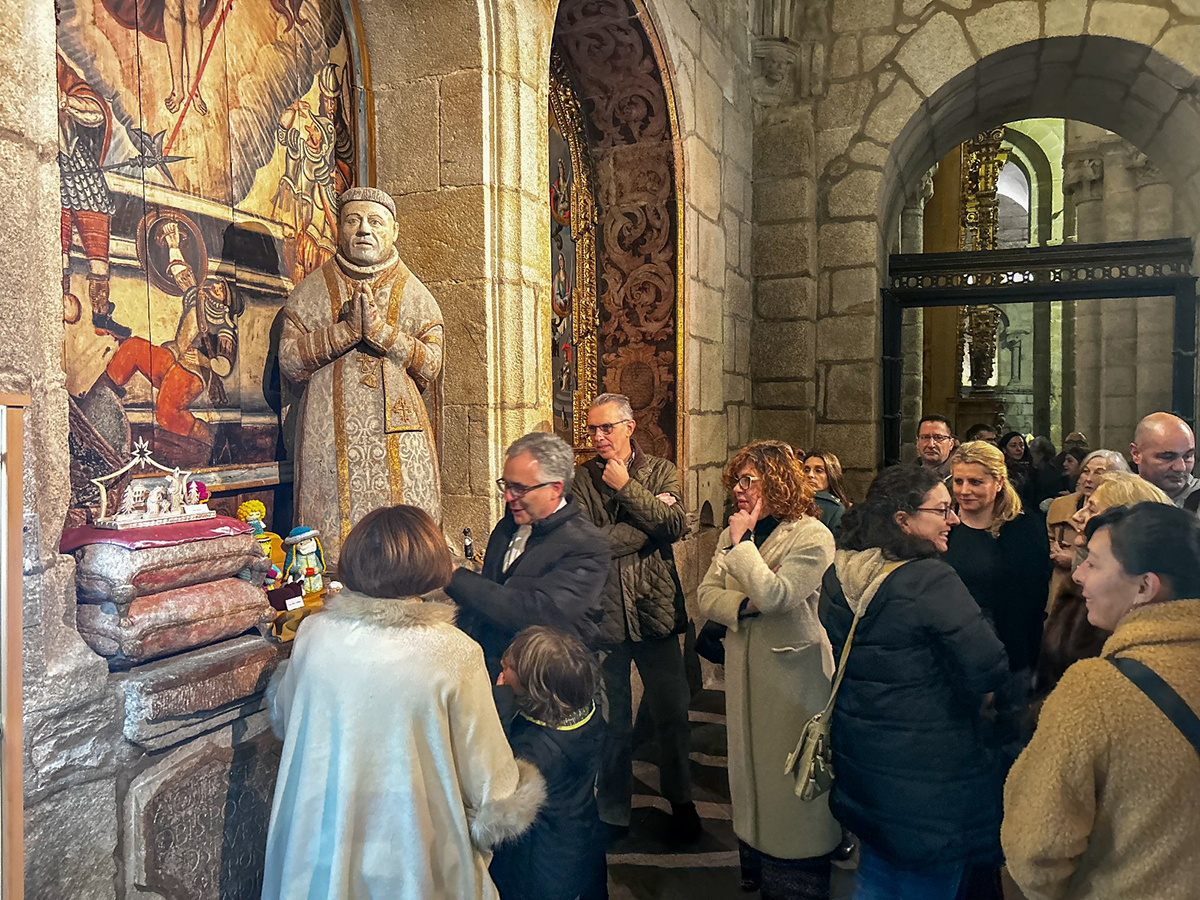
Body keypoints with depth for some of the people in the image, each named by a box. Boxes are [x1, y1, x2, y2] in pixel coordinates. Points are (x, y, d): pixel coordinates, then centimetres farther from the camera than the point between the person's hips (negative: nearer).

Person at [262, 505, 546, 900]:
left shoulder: (314, 634, -13)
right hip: (413, 866, -3)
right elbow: (492, 790, -16)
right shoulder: (454, 655, -24)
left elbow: (282, 718, 8)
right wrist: (525, 790, 5)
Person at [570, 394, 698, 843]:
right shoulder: (581, 478, 1)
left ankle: (681, 801, 32)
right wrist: (650, 525, -12)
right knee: (611, 719, 11)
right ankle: (613, 810, 28)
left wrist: (626, 487, -12)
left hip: (655, 610, 1)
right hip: (602, 614, 0)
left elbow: (675, 526, -12)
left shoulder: (662, 472, 4)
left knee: (672, 713, 11)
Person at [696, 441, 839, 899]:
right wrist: (743, 606, -16)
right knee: (751, 764, 16)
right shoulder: (733, 535, 9)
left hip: (791, 670, -6)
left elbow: (773, 595, -26)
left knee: (791, 778, 3)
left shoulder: (812, 536, -14)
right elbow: (706, 593, 3)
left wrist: (742, 542, -19)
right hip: (744, 669, 7)